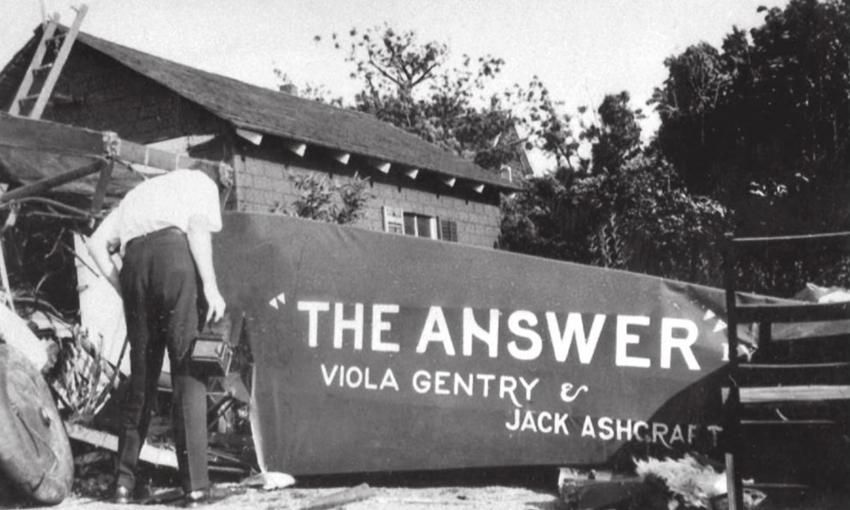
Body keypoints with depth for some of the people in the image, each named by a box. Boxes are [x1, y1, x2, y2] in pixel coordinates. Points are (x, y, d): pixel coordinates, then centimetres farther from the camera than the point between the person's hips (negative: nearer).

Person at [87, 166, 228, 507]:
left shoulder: (138, 194, 37)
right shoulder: (200, 181, 23)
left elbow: (97, 243, 21)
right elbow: (198, 224, 0)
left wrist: (123, 291, 17)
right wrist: (210, 285, -7)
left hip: (134, 262, 5)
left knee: (141, 376, 13)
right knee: (188, 374, -4)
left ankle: (124, 480, 11)